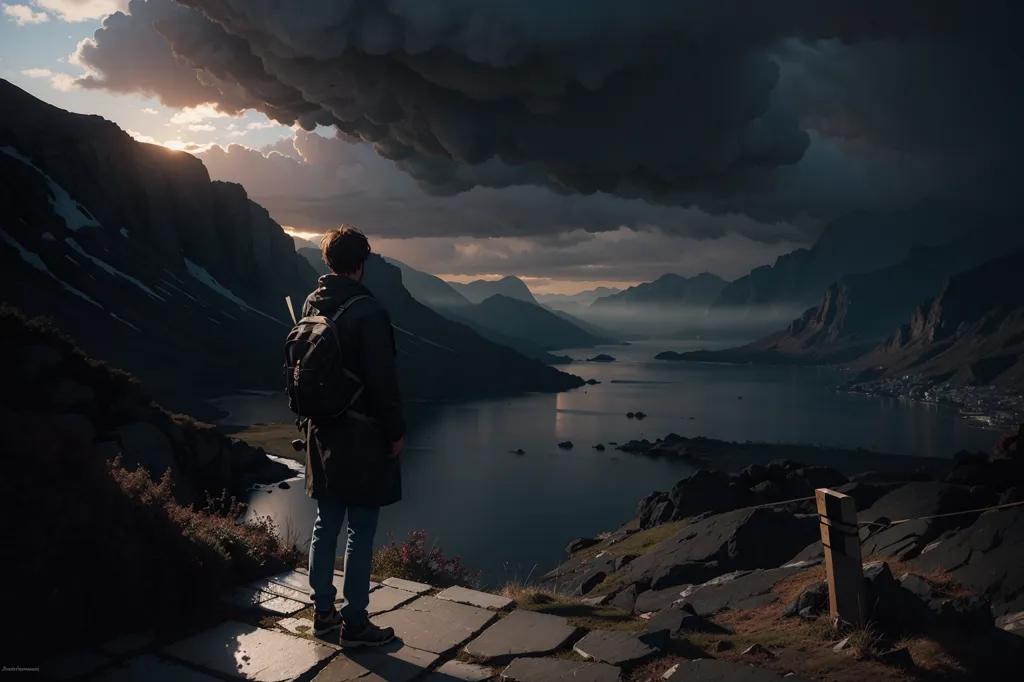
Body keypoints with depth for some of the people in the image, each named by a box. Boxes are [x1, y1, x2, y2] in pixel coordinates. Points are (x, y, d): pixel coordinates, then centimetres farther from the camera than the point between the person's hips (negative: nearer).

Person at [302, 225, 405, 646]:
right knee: (361, 531, 2)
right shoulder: (367, 311, -18)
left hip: (324, 433, 8)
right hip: (362, 436, -7)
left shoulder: (311, 306, 6)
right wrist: (396, 432, -9)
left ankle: (323, 611, 26)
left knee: (326, 524, 15)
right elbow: (382, 380, -19)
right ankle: (355, 624, 11)